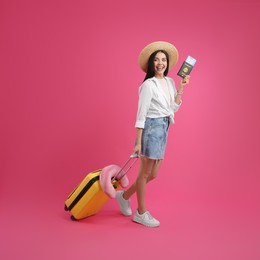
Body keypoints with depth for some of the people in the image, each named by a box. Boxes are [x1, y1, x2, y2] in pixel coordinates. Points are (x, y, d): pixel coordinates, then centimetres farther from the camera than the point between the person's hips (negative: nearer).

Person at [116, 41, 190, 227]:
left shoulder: (170, 82, 11)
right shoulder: (148, 85, -11)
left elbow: (174, 108, 7)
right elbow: (141, 114, -14)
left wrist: (181, 88, 0)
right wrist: (138, 142, -16)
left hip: (163, 129, 8)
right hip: (152, 128, -8)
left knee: (152, 174, 14)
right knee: (146, 173, 4)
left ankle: (125, 195, 34)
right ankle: (141, 213, 19)